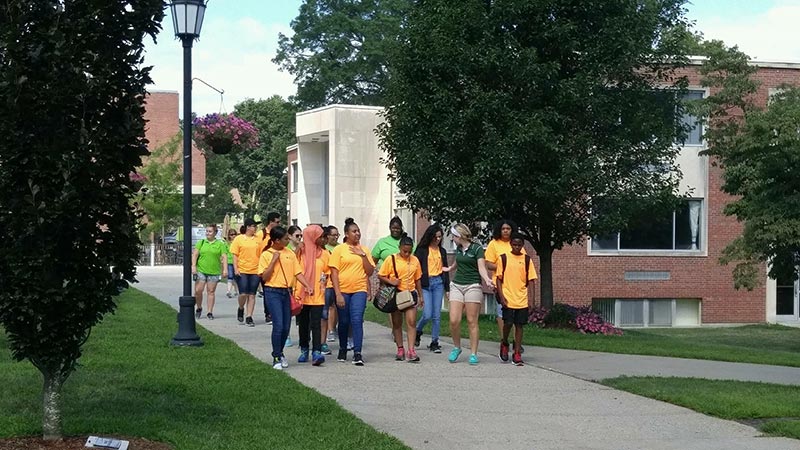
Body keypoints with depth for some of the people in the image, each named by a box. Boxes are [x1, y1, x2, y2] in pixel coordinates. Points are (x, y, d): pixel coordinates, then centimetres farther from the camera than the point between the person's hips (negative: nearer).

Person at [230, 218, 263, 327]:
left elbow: (261, 255, 11)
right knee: (243, 294, -8)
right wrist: (236, 269, -8)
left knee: (252, 295, 2)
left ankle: (249, 317, 8)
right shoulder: (239, 239, 0)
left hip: (255, 271, 3)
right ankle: (241, 309, 21)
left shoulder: (258, 240, 8)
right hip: (242, 271, -3)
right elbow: (235, 255, 1)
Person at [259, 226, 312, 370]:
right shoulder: (266, 255, -4)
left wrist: (307, 286, -8)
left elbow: (298, 272, 6)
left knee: (286, 327, 7)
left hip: (287, 292, 5)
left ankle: (280, 353, 27)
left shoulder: (290, 254, 9)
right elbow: (264, 277, -8)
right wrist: (274, 260, -14)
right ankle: (276, 357, -2)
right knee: (278, 325, -12)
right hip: (273, 292, -5)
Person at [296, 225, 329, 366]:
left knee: (316, 324, -8)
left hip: (317, 295, 0)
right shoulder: (300, 252, -1)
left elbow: (328, 272, 13)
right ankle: (304, 350, 24)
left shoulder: (324, 253, 6)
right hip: (302, 295, 0)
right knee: (304, 324, 10)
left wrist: (324, 281, 2)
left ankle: (316, 353, -14)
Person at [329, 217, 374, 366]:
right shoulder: (339, 250, 1)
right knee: (344, 322, 10)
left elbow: (370, 272, 6)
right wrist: (338, 294, -10)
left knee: (357, 320, -13)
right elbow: (334, 273, -3)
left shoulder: (364, 250, 9)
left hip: (359, 290, 1)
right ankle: (342, 350, 28)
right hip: (343, 290, -1)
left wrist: (363, 255, -7)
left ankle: (357, 353, -16)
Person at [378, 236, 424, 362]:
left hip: (410, 294, 1)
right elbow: (380, 276, -2)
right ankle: (400, 349, 19)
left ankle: (411, 350, -11)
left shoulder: (415, 260, 5)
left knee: (411, 322, -9)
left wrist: (421, 296, 16)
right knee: (397, 323, 8)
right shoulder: (391, 259, -4)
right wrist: (391, 282, -19)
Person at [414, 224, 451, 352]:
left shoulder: (442, 251, 13)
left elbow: (445, 269, 17)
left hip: (438, 283, 4)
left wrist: (447, 289, 13)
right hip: (425, 284, -4)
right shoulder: (422, 250, -1)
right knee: (427, 314, -9)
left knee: (437, 315, 2)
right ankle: (417, 332, 19)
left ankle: (435, 342, 8)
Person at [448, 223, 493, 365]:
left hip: (473, 286, -5)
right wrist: (449, 268, 53)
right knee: (454, 321, -7)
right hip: (457, 285, 5)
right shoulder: (458, 249, 14)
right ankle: (456, 347, 14)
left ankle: (474, 354, 2)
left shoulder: (477, 249, -4)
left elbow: (481, 267, -12)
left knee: (472, 321, -5)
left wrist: (486, 279, -31)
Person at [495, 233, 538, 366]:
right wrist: (501, 296, -7)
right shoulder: (503, 258, 3)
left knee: (519, 325, 1)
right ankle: (504, 344, 20)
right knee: (508, 323, -8)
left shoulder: (527, 260, 7)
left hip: (522, 300, 2)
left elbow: (531, 281, 6)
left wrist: (531, 300, -1)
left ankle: (517, 354, 6)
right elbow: (498, 278, 4)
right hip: (508, 299, -2)